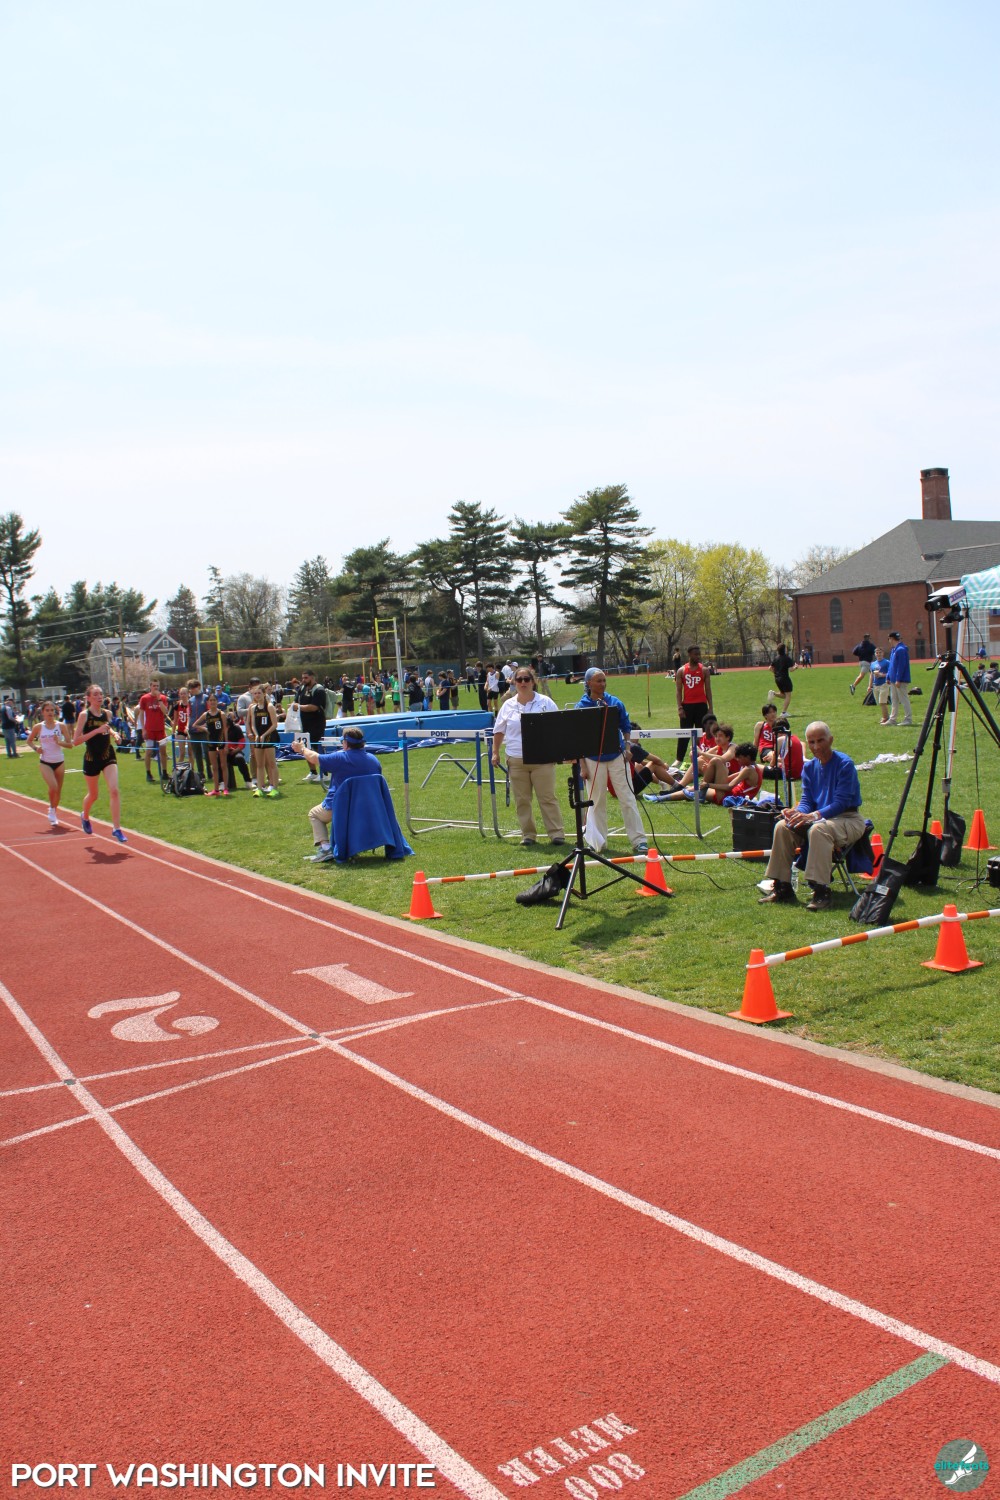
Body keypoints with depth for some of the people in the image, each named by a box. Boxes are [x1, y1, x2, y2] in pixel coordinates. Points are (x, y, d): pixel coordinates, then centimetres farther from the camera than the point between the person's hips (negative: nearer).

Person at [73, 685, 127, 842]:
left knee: (114, 791, -14)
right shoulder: (84, 715, -10)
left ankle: (116, 828, -12)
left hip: (108, 757, 3)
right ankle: (85, 817, 47)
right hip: (92, 758, -3)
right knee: (93, 795, 14)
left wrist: (113, 733, 4)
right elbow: (76, 740, -16)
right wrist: (97, 730, -23)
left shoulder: (107, 713, 4)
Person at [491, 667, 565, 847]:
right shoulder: (508, 705, 8)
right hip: (516, 760, 3)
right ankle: (528, 834, 15)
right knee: (522, 800, 6)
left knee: (547, 798, -1)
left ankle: (557, 833, 3)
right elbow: (499, 731, 13)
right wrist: (495, 753, 8)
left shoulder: (545, 702, 2)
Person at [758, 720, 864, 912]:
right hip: (820, 817, 7)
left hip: (848, 819, -7)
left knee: (818, 829, -37)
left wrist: (813, 816, -32)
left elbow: (841, 803, -21)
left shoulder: (845, 764, -15)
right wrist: (797, 812, -19)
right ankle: (781, 888, -10)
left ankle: (822, 892, -34)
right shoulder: (809, 767, 6)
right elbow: (806, 799, 4)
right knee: (783, 827, -15)